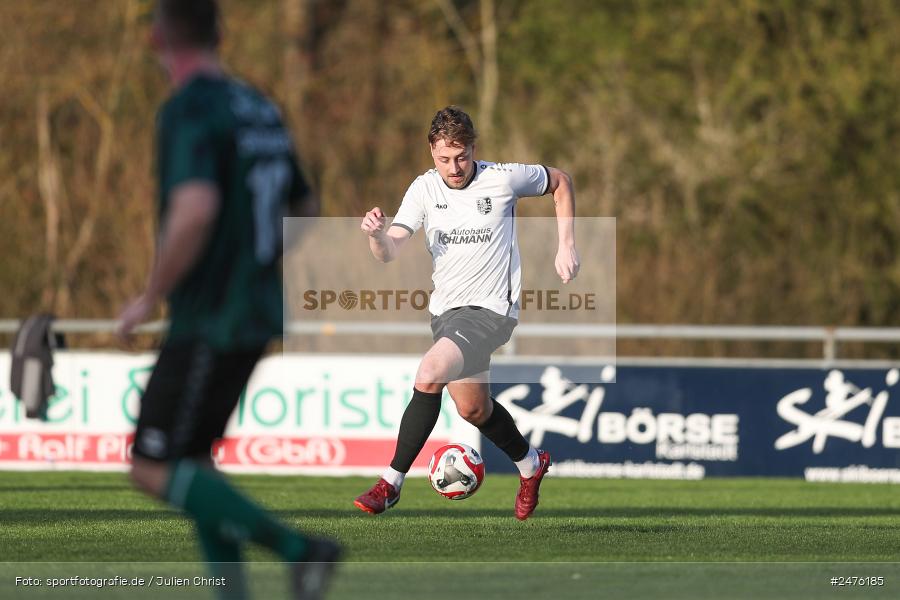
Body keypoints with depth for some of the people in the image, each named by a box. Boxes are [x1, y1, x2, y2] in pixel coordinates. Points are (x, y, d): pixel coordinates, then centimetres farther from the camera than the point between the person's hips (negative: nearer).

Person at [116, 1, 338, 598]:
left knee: (154, 471, -5)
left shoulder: (189, 110, -15)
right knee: (189, 459, 16)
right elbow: (305, 210, 20)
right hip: (257, 312, 9)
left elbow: (195, 211, -30)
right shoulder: (262, 110, 12)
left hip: (209, 320, -9)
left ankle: (298, 548, -13)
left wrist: (151, 297, -18)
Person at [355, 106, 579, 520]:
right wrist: (377, 234, -36)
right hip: (445, 310, 5)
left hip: (490, 309, -5)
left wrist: (566, 247, 4)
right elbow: (389, 252, -12)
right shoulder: (424, 189, -2)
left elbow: (560, 182, 9)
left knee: (430, 375, -26)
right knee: (472, 408, 13)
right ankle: (530, 464, 41)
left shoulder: (503, 179, -10)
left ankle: (391, 483, -17)